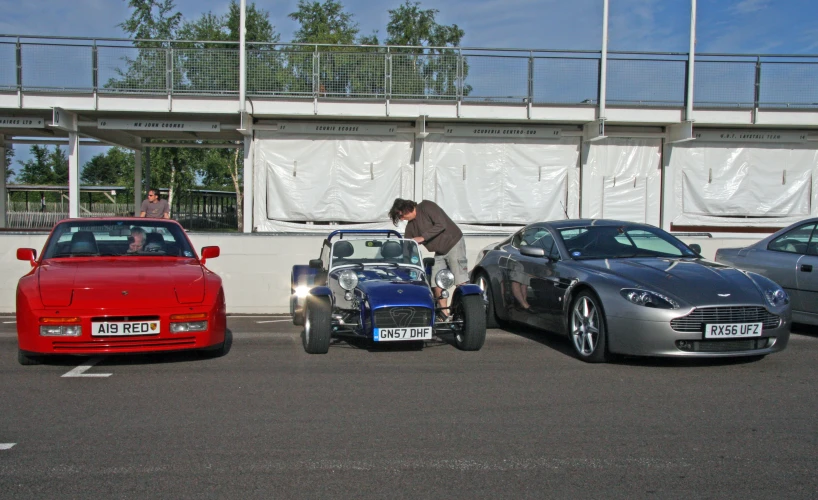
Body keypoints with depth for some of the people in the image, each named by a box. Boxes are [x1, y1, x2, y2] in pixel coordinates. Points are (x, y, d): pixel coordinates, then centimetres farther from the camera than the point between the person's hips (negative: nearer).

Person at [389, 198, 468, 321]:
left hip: (454, 244, -8)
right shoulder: (411, 225, 9)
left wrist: (422, 237, -23)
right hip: (439, 252, 8)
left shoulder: (427, 207, -13)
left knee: (461, 281, -14)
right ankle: (443, 314, 5)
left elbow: (441, 225, -22)